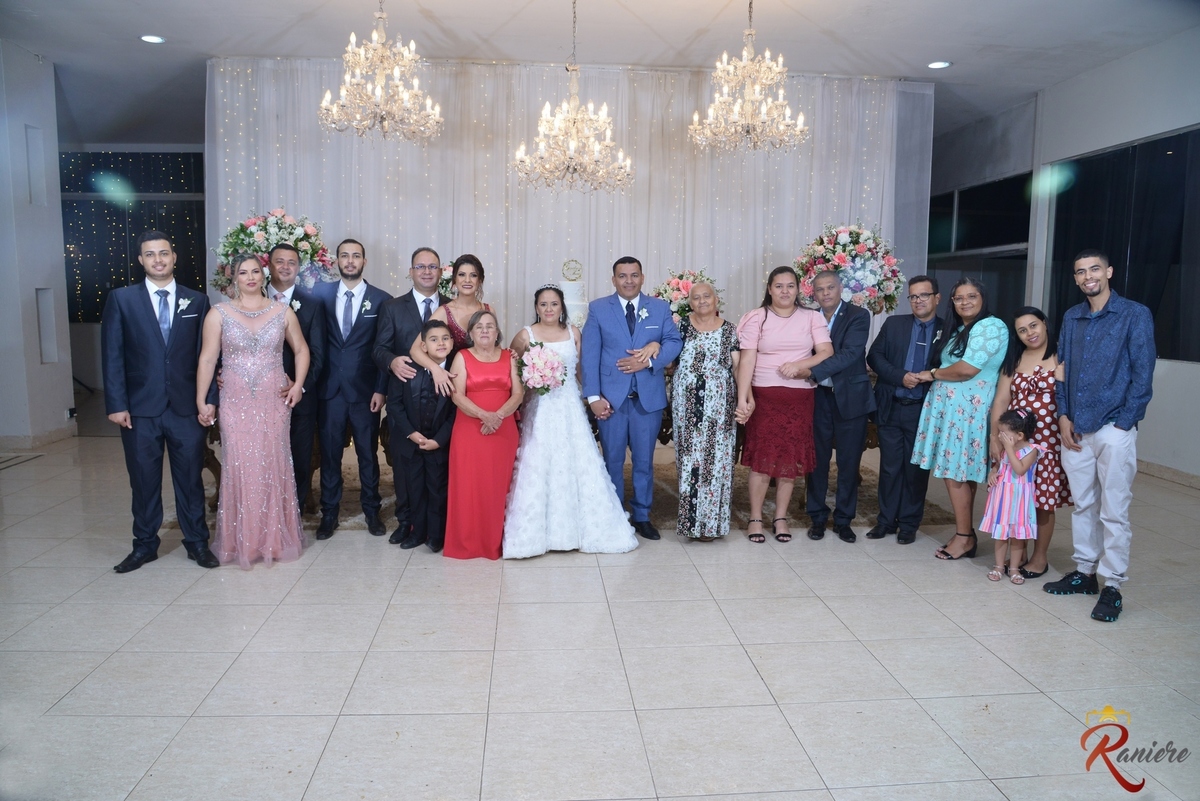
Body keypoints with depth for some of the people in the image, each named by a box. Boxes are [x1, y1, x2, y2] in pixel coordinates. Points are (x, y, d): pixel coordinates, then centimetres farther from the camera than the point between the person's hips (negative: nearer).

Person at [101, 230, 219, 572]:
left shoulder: (197, 300, 5)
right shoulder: (121, 299, 2)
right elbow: (112, 355, -1)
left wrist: (209, 399, -2)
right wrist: (116, 404, -8)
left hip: (187, 407, 1)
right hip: (140, 407, 0)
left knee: (191, 477, 8)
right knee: (143, 480, 10)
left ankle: (197, 542, 20)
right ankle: (145, 544, 24)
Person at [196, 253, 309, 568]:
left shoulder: (283, 312, 5)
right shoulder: (219, 314, 1)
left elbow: (301, 350, 13)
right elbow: (207, 359, -1)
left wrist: (298, 384, 0)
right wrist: (201, 402, -5)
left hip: (274, 402, 1)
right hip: (236, 403, -1)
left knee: (274, 467, 5)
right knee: (240, 468, -1)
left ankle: (276, 538, 19)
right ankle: (242, 541, 13)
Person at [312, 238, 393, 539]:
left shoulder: (381, 299, 0)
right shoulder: (322, 294, 4)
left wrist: (380, 388, -6)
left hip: (365, 390, -1)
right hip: (330, 388, 1)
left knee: (368, 453, 8)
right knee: (329, 452, 7)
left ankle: (372, 510, 23)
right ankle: (329, 513, 20)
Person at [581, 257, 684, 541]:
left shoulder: (660, 308, 7)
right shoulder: (598, 309, 2)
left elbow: (675, 341, 0)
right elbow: (589, 354, -3)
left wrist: (648, 360, -18)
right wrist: (593, 396, -12)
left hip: (649, 397, 1)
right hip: (611, 396, -1)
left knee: (644, 460, 10)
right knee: (612, 460, 9)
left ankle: (642, 516, 23)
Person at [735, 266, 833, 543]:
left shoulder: (812, 317, 6)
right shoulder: (757, 317, 0)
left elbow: (827, 352, -2)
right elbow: (747, 359, -8)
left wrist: (800, 365, -20)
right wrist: (742, 397, -17)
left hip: (799, 397, 2)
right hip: (764, 396, -2)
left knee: (791, 458, 6)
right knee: (762, 457, 0)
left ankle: (780, 517, 18)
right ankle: (755, 518, 11)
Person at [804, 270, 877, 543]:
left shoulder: (858, 316, -5)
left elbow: (850, 354, -19)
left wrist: (813, 371, -27)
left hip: (850, 398, -2)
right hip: (818, 397, 2)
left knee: (849, 462, 6)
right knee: (817, 460, 7)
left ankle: (843, 519, 19)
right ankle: (818, 517, 20)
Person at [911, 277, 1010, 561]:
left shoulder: (991, 326, -11)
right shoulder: (957, 330, 19)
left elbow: (967, 369, -18)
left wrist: (932, 374, -6)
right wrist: (935, 375, -1)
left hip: (967, 409, -9)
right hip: (949, 406, 9)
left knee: (955, 472, -5)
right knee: (959, 472, 10)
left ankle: (964, 537, 5)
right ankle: (965, 534, 16)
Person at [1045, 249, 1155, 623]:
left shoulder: (1135, 315, -3)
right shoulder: (1071, 318, 12)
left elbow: (1143, 374, -6)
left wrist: (1123, 425, -11)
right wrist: (1063, 416, 3)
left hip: (1113, 429, -5)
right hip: (1075, 430, 5)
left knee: (1113, 511, -1)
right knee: (1083, 504, 13)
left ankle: (1113, 586, 7)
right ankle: (1084, 572, 25)